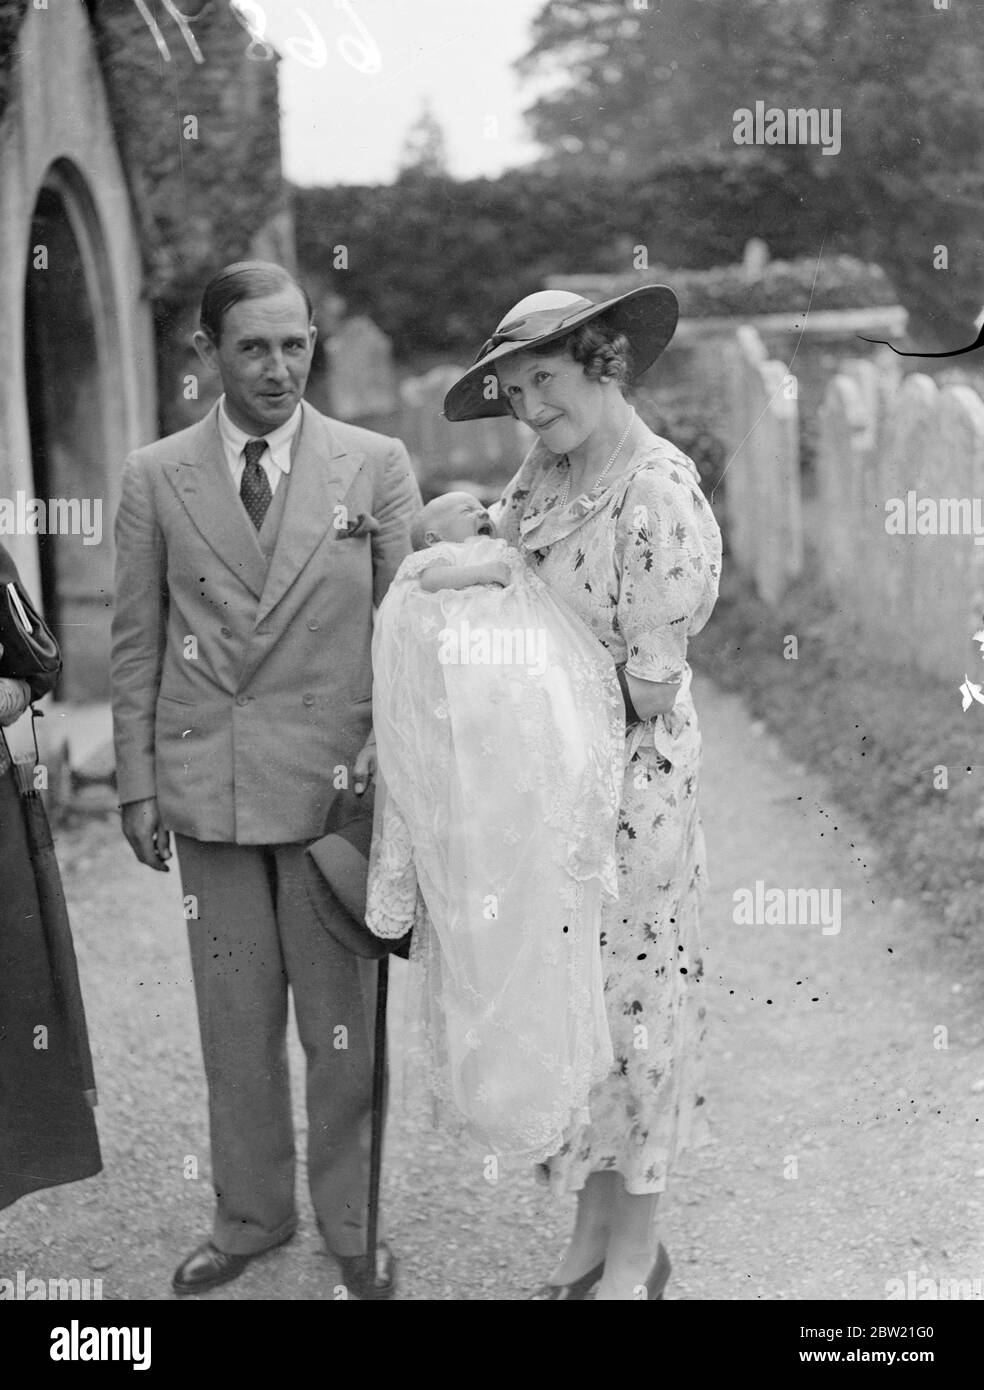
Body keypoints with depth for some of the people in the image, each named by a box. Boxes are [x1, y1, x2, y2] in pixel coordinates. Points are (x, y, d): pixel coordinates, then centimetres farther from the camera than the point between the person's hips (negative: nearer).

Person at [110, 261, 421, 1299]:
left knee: (341, 1020, 7)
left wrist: (393, 764, -6)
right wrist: (137, 784, 3)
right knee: (234, 1020, 11)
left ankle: (350, 1224, 24)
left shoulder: (376, 466, 0)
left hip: (336, 784, -1)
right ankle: (249, 1216, 27)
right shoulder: (155, 478, 3)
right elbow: (136, 644, 6)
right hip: (207, 788, 1)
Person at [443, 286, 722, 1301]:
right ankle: (594, 1232, 31)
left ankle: (634, 1258, 23)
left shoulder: (663, 501, -18)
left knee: (627, 1001, 6)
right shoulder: (542, 476, 4)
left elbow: (647, 683, -17)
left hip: (630, 782, -7)